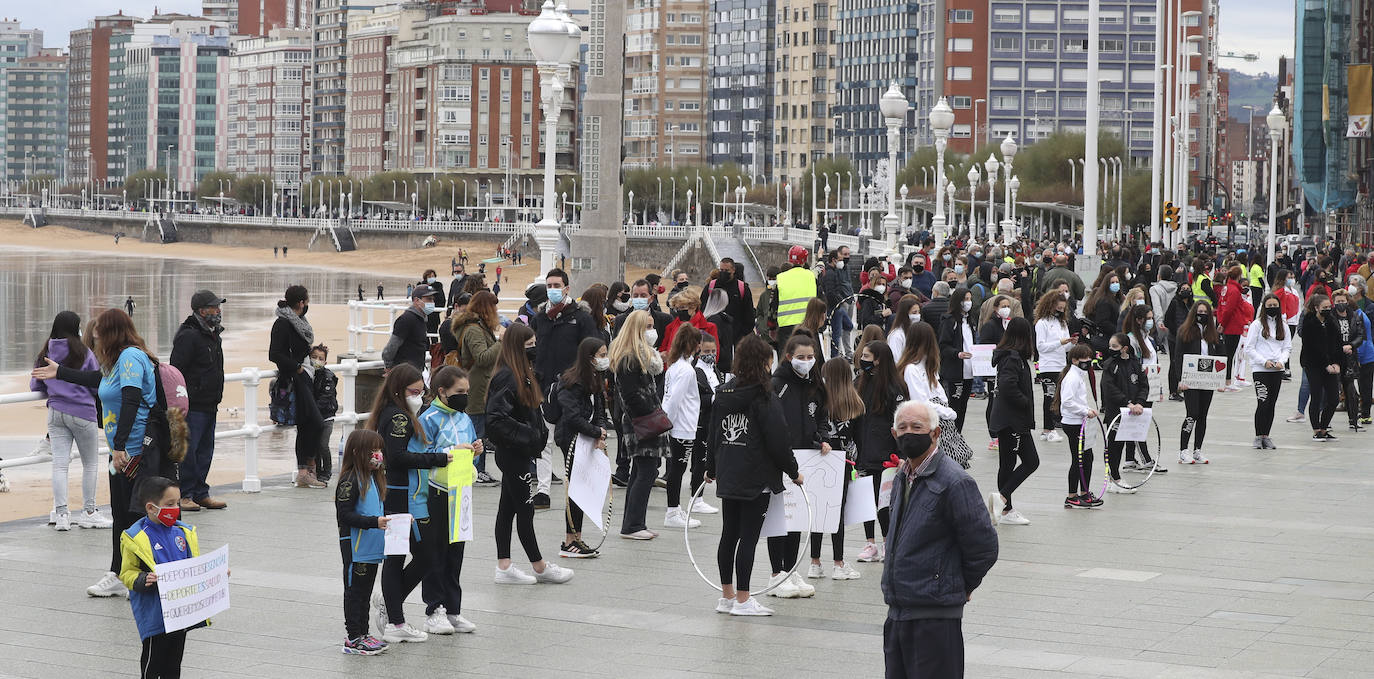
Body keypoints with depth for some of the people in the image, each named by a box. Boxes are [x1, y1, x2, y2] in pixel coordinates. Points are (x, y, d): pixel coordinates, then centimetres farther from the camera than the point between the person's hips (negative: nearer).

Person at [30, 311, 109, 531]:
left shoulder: (45, 354, 5)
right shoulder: (84, 353, -7)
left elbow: (35, 386, 12)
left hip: (55, 412, 4)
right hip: (82, 413, -4)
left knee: (59, 464, 2)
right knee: (90, 463, 9)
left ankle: (61, 513, -5)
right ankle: (89, 512, 12)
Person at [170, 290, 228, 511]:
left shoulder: (213, 335, 16)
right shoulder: (189, 336, -14)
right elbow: (176, 371, -17)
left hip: (209, 407, 9)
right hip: (192, 407, -9)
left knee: (205, 451, 12)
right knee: (187, 451, -5)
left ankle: (200, 493, 18)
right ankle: (183, 495, 0)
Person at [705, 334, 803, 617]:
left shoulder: (723, 392, 6)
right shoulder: (764, 397, -14)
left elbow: (713, 433, 14)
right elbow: (777, 440, -14)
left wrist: (712, 468, 27)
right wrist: (793, 471, -1)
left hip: (727, 476, 7)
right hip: (757, 477, -7)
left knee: (729, 534, 13)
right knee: (748, 536, -2)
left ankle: (727, 596, 20)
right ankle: (742, 600, 1)